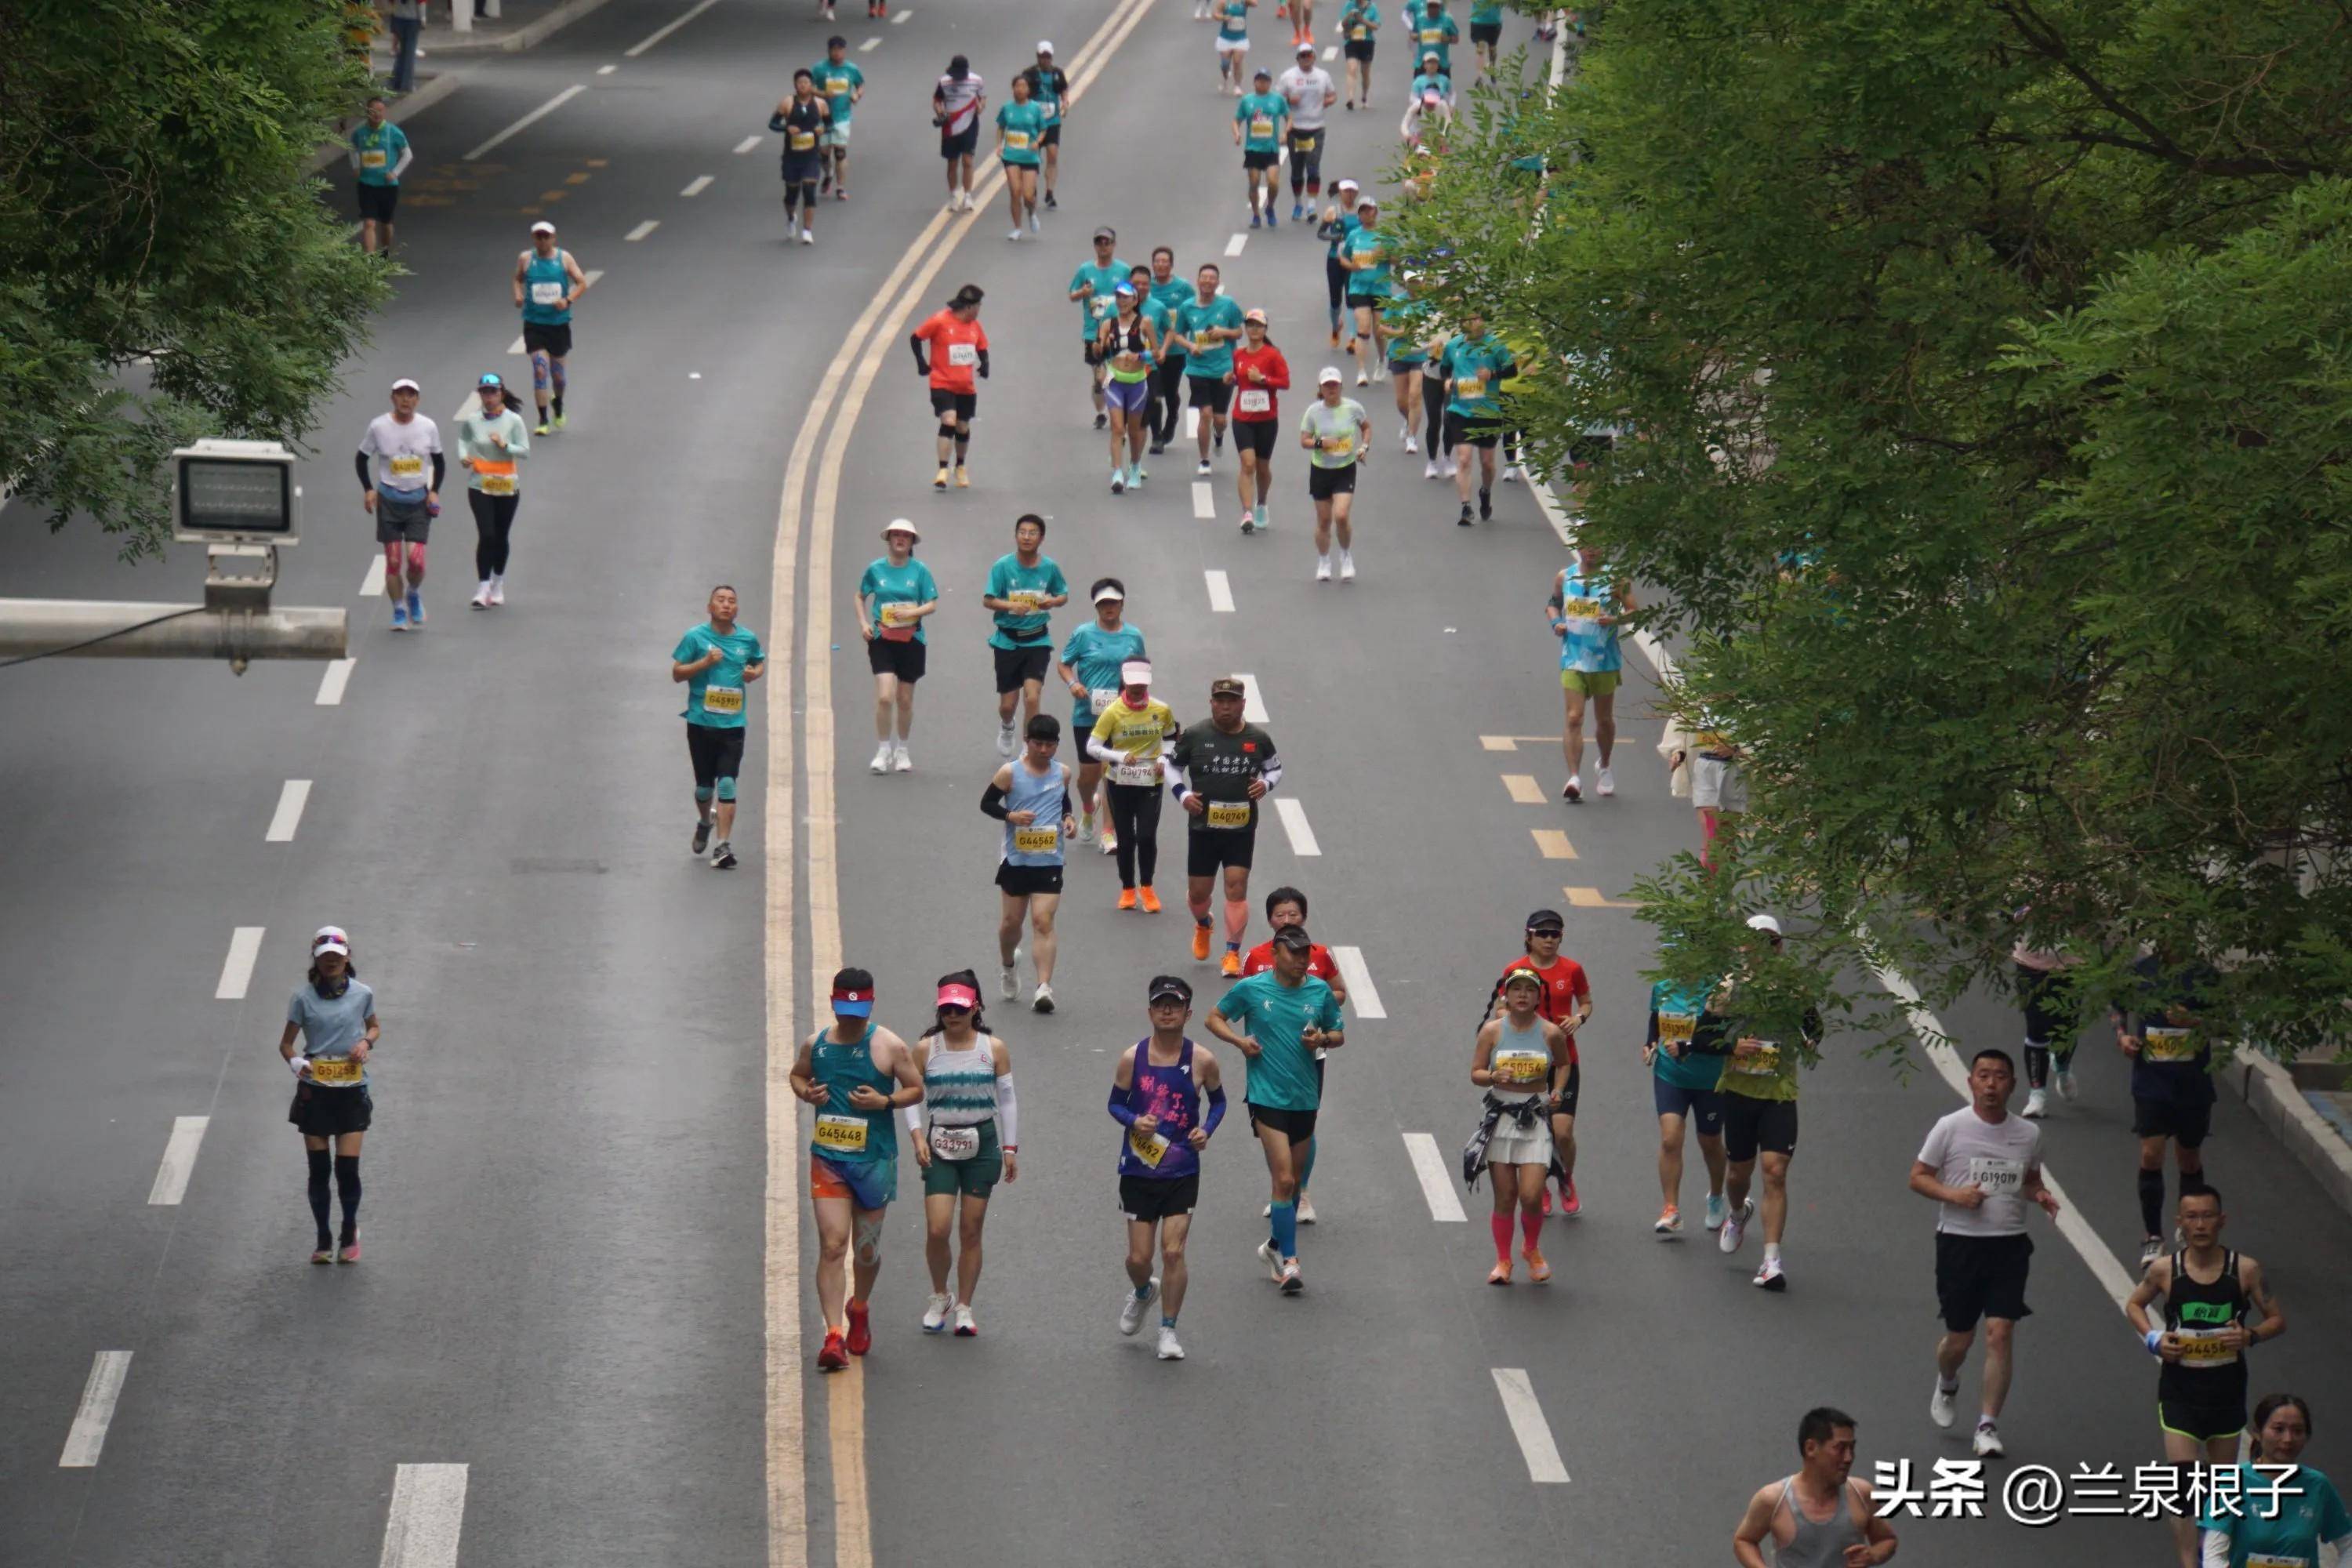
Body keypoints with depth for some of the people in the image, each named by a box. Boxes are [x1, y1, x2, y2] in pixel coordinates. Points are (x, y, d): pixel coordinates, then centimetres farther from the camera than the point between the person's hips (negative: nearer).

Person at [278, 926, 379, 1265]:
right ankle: (323, 1240, 17)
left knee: (348, 1168, -5)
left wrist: (367, 1041, -4)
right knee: (318, 1170, 3)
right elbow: (286, 1043, 0)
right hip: (314, 1092, 0)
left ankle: (350, 1232, 19)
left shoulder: (362, 994, 1)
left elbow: (374, 1026, 18)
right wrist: (295, 1061, -22)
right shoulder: (303, 997, -3)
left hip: (352, 1092, 0)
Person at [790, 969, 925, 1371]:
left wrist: (885, 1101, -17)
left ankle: (859, 1308, 42)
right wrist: (806, 1092, -4)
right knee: (832, 1246, -11)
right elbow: (797, 1074, 19)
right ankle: (834, 1334, -14)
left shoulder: (889, 1047, -6)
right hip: (827, 1159, 1)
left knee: (867, 1248, 12)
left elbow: (916, 1090, 1)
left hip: (875, 1160, -1)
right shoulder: (815, 1044, 2)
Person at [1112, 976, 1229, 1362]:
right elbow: (1116, 1103, 4)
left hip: (1182, 1173, -1)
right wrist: (1134, 1121, -17)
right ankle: (1142, 1292, 41)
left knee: (1173, 1251, -8)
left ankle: (1168, 1331, 7)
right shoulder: (1132, 1058, -5)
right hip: (1138, 1170, 1)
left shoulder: (1202, 1060, -5)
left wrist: (1207, 1129, -8)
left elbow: (1218, 1101, 11)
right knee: (1139, 1256, 5)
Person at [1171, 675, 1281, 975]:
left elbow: (1275, 768, 16)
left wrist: (1266, 784, -6)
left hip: (1242, 829, 0)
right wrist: (1182, 794, -5)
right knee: (1198, 891, 7)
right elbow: (1172, 764, 11)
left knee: (1236, 887, -9)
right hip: (1203, 829, 0)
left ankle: (1233, 954, -2)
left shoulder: (1258, 739, 1)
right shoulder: (1195, 736, -2)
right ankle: (1202, 926, 43)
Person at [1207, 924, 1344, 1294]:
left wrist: (1323, 1039, -9)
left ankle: (1275, 1246, 34)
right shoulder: (1251, 989, -5)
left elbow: (1339, 1034, 14)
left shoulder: (1319, 991, 3)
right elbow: (1215, 1018, 8)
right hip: (1266, 1096, -4)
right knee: (1284, 1179, -13)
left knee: (1295, 1181, 14)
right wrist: (1239, 1040, -11)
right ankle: (1289, 1260, -6)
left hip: (1305, 1097, 4)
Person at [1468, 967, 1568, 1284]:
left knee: (1531, 1196, -9)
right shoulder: (1493, 1030, -1)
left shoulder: (1551, 1033, 0)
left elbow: (1563, 1064, 18)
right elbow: (1475, 1073, 2)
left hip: (1536, 1119, 0)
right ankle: (1503, 1261, 19)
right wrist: (1494, 1076, -19)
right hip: (1501, 1117, 1)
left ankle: (1533, 1250, 19)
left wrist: (1557, 1091, 1)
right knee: (1504, 1196, 3)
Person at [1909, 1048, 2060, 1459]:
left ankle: (1988, 1426, -4)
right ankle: (1946, 1385, 43)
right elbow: (1918, 1177, 0)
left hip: (2008, 1244, 2)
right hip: (1959, 1240, -2)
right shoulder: (1951, 1128, -4)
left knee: (2000, 1332, -10)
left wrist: (2041, 1195, -1)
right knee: (1960, 1337, 7)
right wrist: (1954, 1194, -18)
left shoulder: (2028, 1133, 6)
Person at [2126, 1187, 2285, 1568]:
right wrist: (2153, 1338, -6)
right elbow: (2134, 1304, 13)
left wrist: (2250, 1336, -17)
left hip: (2227, 1384, 1)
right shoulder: (2164, 1269, -6)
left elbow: (2278, 1320, 4)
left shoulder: (2245, 1269, -6)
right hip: (2179, 1384, -1)